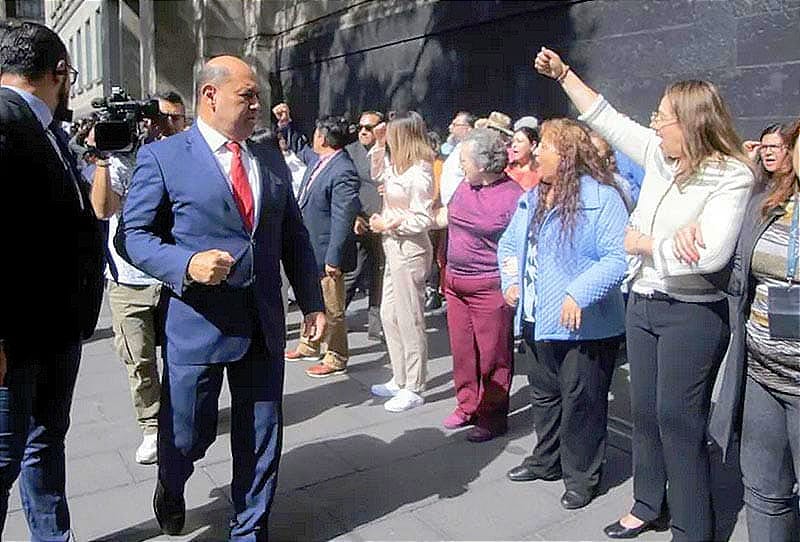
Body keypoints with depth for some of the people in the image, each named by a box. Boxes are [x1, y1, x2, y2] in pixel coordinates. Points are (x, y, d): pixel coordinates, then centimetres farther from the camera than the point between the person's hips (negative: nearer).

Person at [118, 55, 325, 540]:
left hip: (264, 323, 4)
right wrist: (187, 264, -22)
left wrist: (313, 303, 7)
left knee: (261, 438, 12)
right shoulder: (162, 157, -4)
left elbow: (294, 237, 12)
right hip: (197, 322, -4)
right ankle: (171, 487, 48)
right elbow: (133, 234, -4)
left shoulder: (271, 158, 9)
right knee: (189, 435, 12)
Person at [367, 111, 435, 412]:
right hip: (395, 248, 10)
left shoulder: (419, 172, -17)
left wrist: (387, 224, -12)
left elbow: (423, 220, -19)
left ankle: (413, 389, 12)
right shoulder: (398, 167, 9)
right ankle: (399, 380, 28)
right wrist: (378, 145, 16)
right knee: (389, 315, 16)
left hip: (409, 250, -10)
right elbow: (377, 173, 29)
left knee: (409, 320, -1)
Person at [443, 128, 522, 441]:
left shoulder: (513, 196, -14)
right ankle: (467, 407, 32)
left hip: (489, 286, -7)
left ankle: (493, 416, 19)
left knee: (492, 355, 4)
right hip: (455, 282, 7)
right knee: (462, 350, 16)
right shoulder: (464, 187, 7)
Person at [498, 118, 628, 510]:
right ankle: (547, 460, 40)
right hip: (538, 321, 8)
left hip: (584, 325, -8)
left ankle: (581, 477, 24)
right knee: (544, 394, 21)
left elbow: (618, 257, -22)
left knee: (580, 401, 5)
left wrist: (579, 293, -29)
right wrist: (511, 281, 3)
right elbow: (509, 244, 19)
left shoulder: (601, 198, -15)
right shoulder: (532, 199, 10)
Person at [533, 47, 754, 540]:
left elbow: (711, 254, -27)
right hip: (643, 303, 7)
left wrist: (647, 244, -15)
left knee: (679, 420, 0)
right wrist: (563, 73, 17)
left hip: (693, 314, -7)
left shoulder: (732, 177, -15)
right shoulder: (660, 155, 4)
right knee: (645, 412, 16)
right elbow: (606, 118, 14)